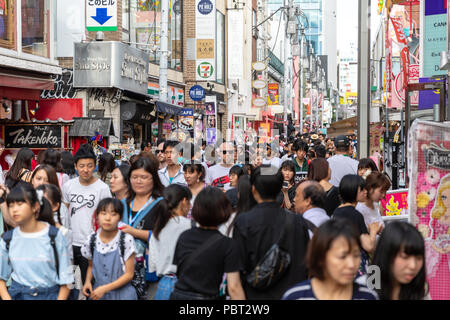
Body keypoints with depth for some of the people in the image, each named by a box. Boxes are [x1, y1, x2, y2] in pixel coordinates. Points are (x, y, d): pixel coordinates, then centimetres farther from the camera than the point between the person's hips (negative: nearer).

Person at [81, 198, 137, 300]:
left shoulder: (126, 240, -15)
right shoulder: (92, 240, -3)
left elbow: (129, 274, -11)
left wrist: (105, 288, -17)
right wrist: (88, 281, -6)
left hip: (121, 294, -3)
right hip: (97, 292, 3)